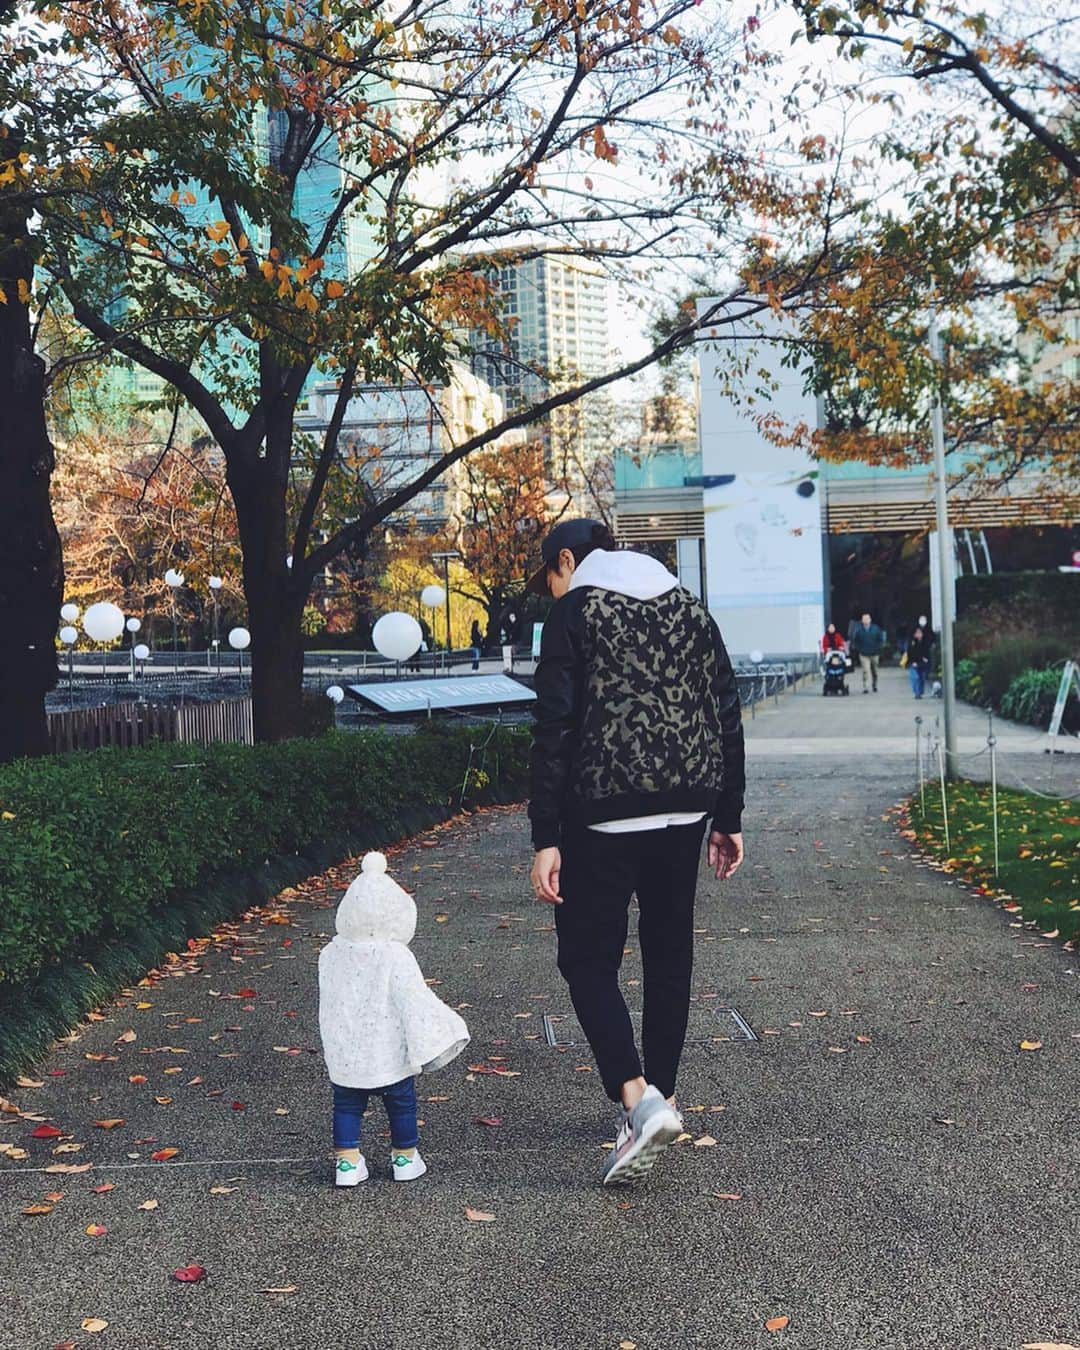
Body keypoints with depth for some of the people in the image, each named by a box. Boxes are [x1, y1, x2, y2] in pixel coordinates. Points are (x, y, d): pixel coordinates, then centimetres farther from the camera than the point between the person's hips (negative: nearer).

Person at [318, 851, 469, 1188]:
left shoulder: (331, 954, -5)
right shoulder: (396, 957, -18)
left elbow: (329, 1003, 7)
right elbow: (414, 1002, -16)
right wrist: (432, 1040, -7)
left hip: (343, 1056, 3)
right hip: (389, 1057, -3)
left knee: (347, 1106, 17)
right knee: (401, 1105, 16)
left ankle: (346, 1161, 17)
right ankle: (405, 1157, 28)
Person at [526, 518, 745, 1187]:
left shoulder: (576, 610, -4)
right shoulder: (690, 607, 13)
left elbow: (556, 730, -11)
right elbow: (727, 717, 11)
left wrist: (545, 838, -11)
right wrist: (728, 818, 15)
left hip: (604, 813, -6)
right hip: (685, 807, 6)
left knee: (588, 959, 1)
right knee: (670, 952, 16)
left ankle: (639, 1099, -15)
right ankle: (662, 1093, 26)